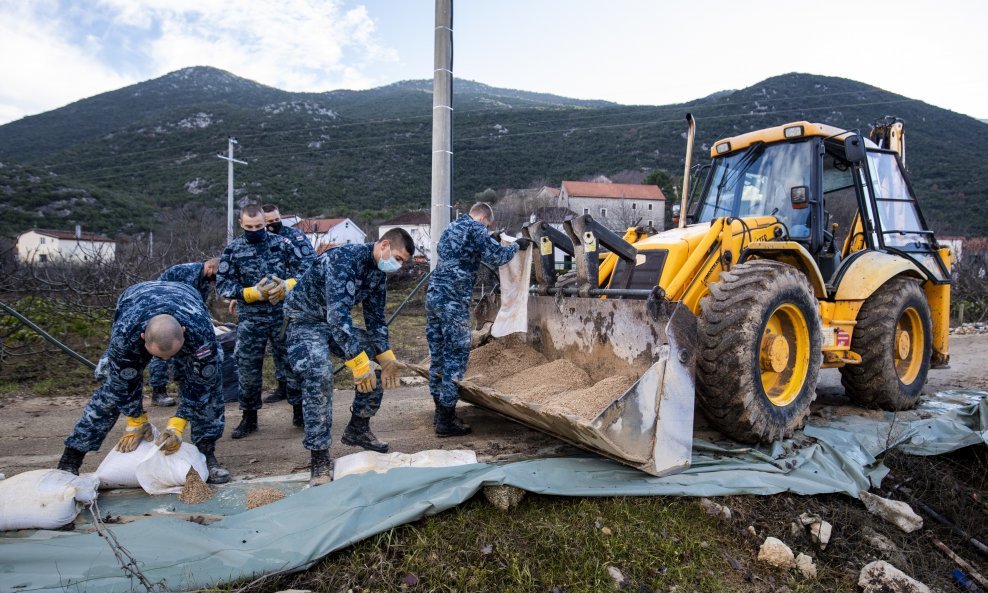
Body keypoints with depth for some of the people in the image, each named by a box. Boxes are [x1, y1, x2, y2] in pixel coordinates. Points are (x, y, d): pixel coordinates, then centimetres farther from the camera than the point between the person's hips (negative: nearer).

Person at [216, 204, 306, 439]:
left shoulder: (282, 243, 0)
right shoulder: (233, 250, 0)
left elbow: (304, 270, 1)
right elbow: (223, 286, -3)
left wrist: (287, 286, -17)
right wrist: (253, 293, -16)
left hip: (284, 316, 0)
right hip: (251, 320, 1)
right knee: (248, 369, 7)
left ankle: (299, 411, 23)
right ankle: (249, 418, 24)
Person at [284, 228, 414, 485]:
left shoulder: (379, 273, -2)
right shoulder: (345, 259, -30)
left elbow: (375, 318, 5)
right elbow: (338, 314, -39)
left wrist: (386, 357, -6)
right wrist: (359, 362, -41)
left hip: (339, 322, 8)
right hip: (306, 319, -8)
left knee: (379, 366, 2)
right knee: (320, 375, -30)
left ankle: (358, 430, 18)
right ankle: (319, 459, -20)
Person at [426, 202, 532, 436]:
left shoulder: (451, 227, 21)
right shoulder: (476, 228, -4)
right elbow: (496, 257, -9)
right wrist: (517, 246, 9)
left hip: (433, 294, 9)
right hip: (453, 300, -9)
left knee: (437, 353, 14)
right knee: (456, 356, -4)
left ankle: (440, 410, 24)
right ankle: (446, 421, -1)